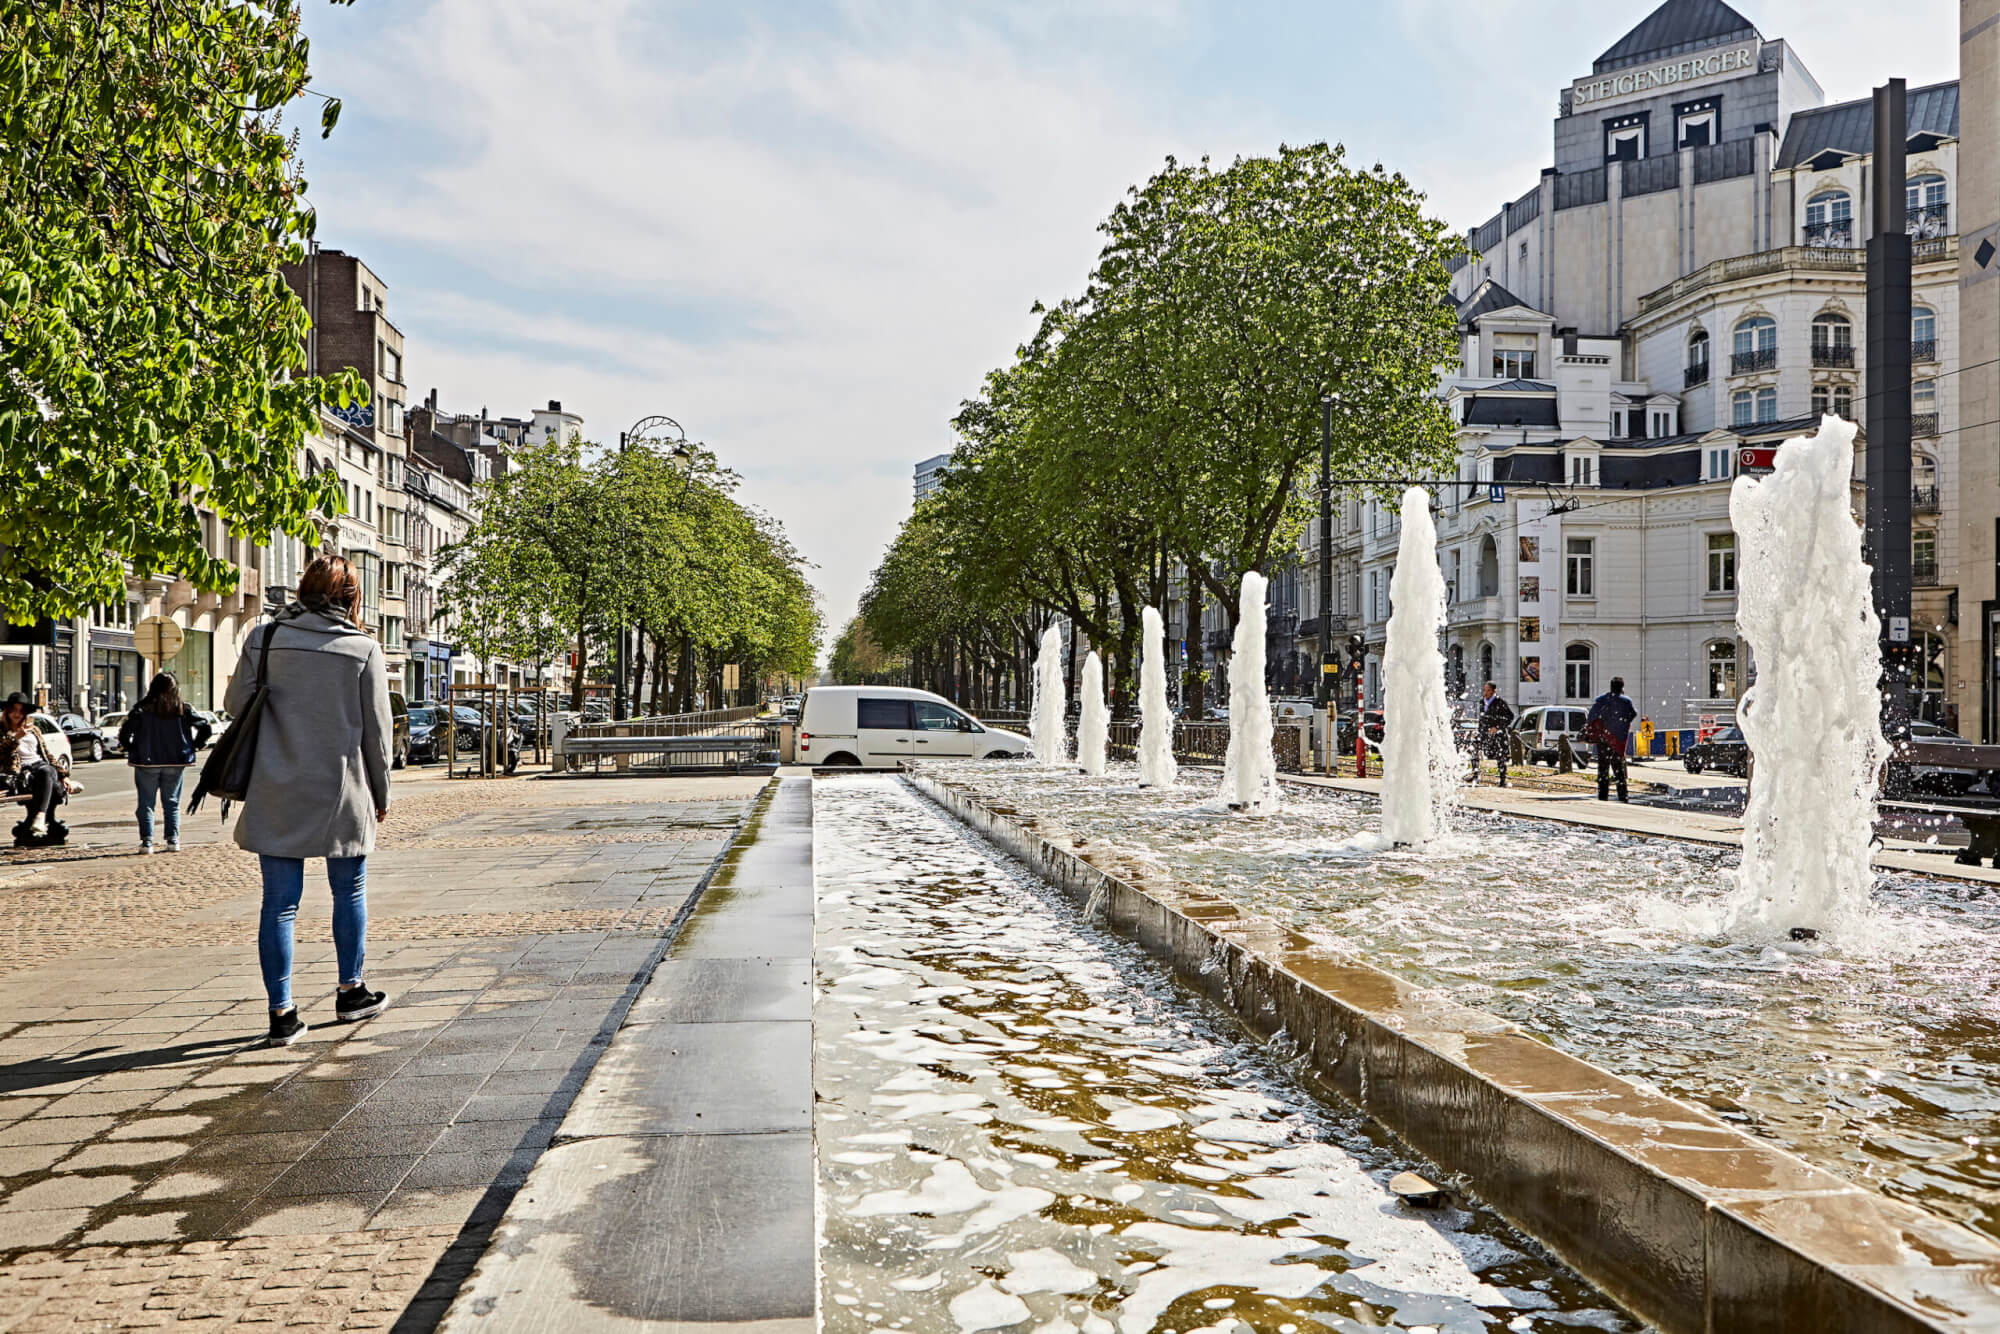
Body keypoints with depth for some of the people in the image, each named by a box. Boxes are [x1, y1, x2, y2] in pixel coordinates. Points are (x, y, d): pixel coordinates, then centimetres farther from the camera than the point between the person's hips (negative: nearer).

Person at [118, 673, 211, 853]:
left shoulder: (142, 709, -7)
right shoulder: (183, 710, -3)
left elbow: (124, 733, -15)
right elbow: (205, 728, -4)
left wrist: (130, 749, 0)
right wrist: (194, 747, 5)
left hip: (147, 763, -2)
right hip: (176, 764, 2)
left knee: (146, 803, 8)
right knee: (172, 802, 13)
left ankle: (147, 841, 1)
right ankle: (173, 840, 9)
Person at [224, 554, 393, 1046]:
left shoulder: (263, 637, -1)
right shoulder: (363, 649, -6)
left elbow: (235, 704, 3)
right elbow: (377, 729, -1)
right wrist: (381, 793, 10)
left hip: (276, 796, 2)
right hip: (342, 794, -1)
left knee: (280, 902, 6)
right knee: (350, 892, 16)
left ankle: (282, 1012, 7)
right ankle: (351, 992, 28)